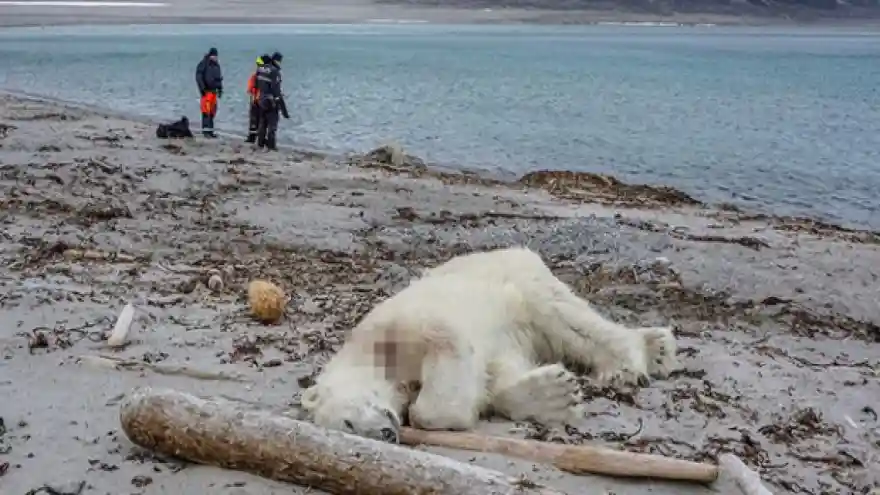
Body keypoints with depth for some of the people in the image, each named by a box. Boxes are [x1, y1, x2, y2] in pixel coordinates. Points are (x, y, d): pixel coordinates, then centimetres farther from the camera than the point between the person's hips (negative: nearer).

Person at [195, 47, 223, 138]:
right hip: (206, 90, -7)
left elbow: (219, 77, 25)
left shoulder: (216, 65, 17)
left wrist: (220, 89, 19)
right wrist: (202, 88, -17)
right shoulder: (203, 64, -7)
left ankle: (210, 130, 14)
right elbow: (198, 77, -11)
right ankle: (205, 130, -11)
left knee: (212, 111, 8)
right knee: (206, 110, -11)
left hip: (214, 90, 7)